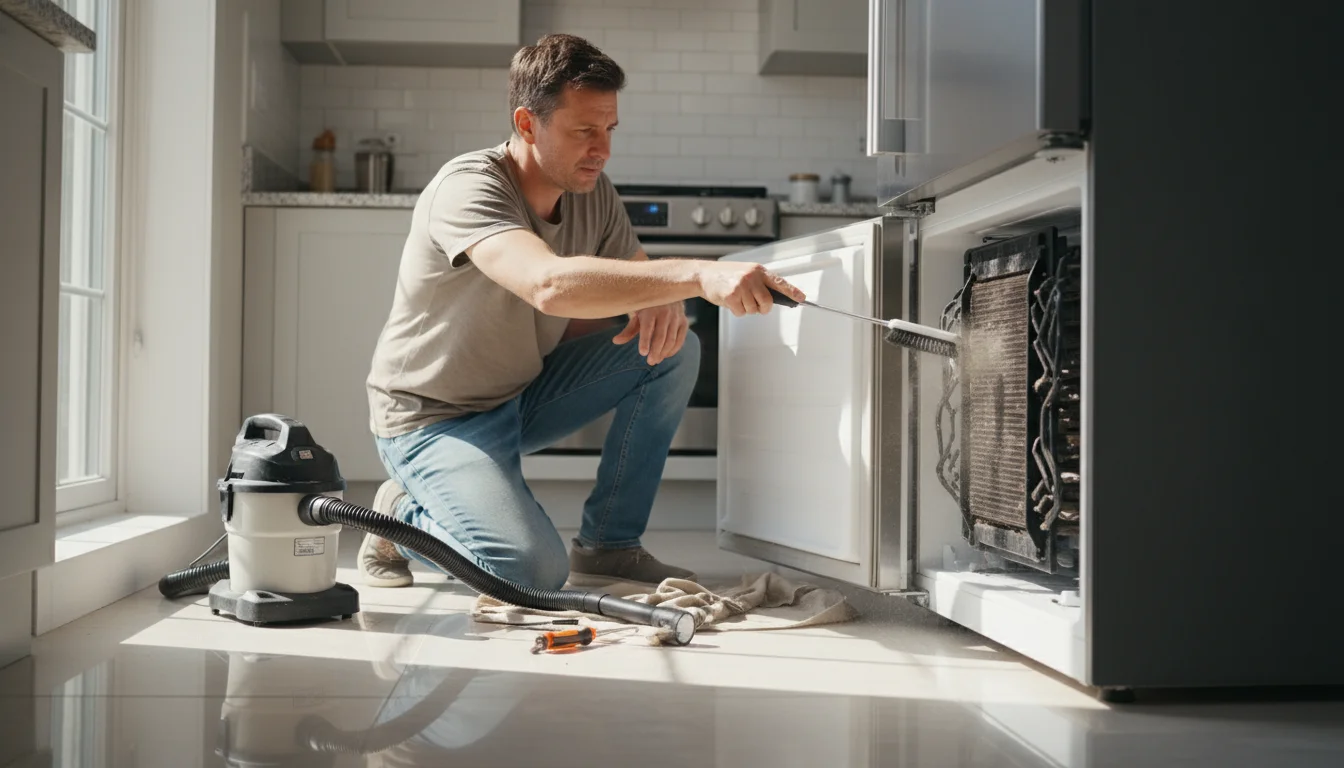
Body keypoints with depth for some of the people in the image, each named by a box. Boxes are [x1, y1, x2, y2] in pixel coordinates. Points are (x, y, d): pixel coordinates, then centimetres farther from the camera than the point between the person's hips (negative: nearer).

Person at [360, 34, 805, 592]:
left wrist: (663, 301, -23)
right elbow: (551, 285, -46)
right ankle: (404, 516, 6)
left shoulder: (594, 194, -4)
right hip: (436, 419, -7)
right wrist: (700, 275, -54)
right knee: (534, 573, -26)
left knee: (674, 349, -10)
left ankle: (609, 545, 0)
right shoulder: (468, 188, -28)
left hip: (524, 396, 7)